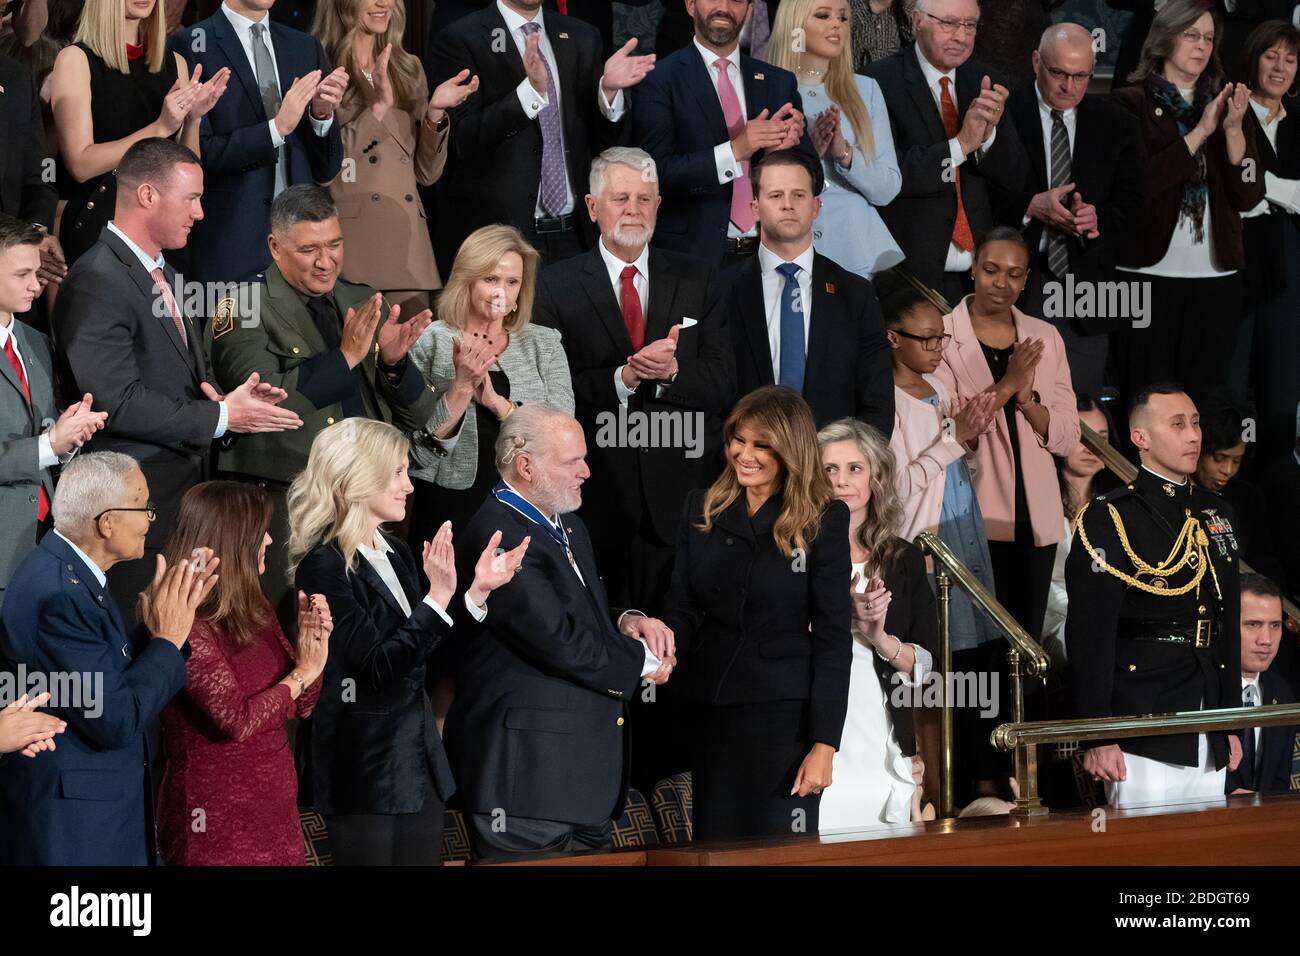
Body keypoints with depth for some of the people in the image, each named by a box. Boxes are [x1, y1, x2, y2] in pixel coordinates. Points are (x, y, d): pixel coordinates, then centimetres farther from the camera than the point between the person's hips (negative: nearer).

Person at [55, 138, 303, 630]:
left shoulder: (164, 276, 17)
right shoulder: (97, 282, -15)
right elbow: (118, 403, -21)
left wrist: (229, 397, 2)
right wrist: (221, 417, -16)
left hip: (188, 492, 9)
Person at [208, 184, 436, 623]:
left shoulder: (364, 305, 14)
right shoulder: (243, 310, -3)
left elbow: (418, 417, 12)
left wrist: (395, 361, -8)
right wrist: (345, 356, -23)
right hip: (285, 502, -5)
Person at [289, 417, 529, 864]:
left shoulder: (396, 553, 10)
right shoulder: (324, 565, -15)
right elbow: (377, 668, -21)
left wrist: (478, 590, 3)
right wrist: (438, 596, -27)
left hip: (419, 760, 8)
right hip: (364, 771, -8)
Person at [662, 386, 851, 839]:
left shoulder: (823, 520, -5)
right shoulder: (702, 509, 8)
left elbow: (832, 636, -7)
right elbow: (682, 610, 7)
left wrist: (824, 743, -12)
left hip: (785, 715, -4)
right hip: (710, 711, 4)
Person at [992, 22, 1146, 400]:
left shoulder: (1115, 124, 10)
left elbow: (1132, 201, 7)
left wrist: (1099, 217, -13)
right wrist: (1031, 207, -19)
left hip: (1085, 285, 3)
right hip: (1015, 283, -3)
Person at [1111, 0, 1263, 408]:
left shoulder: (1222, 102, 12)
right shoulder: (1132, 103, -1)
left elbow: (1249, 196, 4)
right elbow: (1136, 184, -14)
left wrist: (1232, 129, -11)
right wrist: (1199, 133, -18)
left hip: (1216, 278, 4)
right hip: (1150, 274, -4)